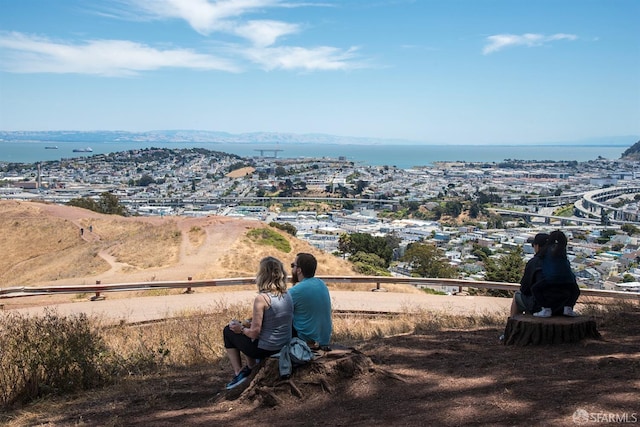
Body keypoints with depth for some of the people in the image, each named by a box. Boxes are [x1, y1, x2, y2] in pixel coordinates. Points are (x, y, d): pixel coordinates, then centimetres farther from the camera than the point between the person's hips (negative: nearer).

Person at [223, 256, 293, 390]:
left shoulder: (261, 298, -22)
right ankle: (251, 368, 32)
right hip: (284, 347, 7)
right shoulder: (287, 296, -1)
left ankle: (239, 373, 18)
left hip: (265, 349, -7)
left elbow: (254, 332, -20)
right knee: (246, 325, 30)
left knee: (229, 331, 16)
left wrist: (241, 329, 1)